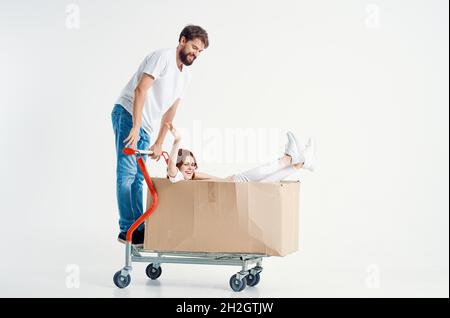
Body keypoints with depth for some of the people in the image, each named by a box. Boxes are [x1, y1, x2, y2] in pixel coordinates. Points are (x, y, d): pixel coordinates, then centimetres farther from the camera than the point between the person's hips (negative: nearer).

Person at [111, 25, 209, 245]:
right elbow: (140, 90, -21)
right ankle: (127, 230, -12)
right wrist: (135, 127, -27)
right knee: (127, 173, -11)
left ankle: (138, 227, 13)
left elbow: (170, 111, 19)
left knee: (138, 176, 9)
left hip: (145, 125, 9)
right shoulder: (162, 57, -11)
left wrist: (159, 143, 17)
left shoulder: (185, 74, 15)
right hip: (127, 114, -9)